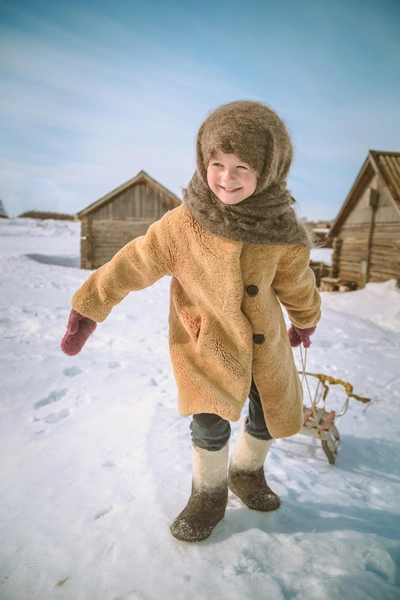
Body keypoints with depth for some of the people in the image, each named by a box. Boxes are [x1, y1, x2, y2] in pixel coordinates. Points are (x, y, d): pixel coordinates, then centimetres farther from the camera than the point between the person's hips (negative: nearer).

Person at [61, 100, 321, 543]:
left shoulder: (278, 227, -12)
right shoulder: (182, 225, -21)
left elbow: (295, 278, 6)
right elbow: (131, 266, -13)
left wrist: (305, 319, 22)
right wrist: (86, 311, -7)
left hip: (267, 340, 4)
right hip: (205, 340, -3)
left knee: (270, 418, 16)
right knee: (210, 424, -6)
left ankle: (246, 473, 47)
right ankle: (209, 495, 27)